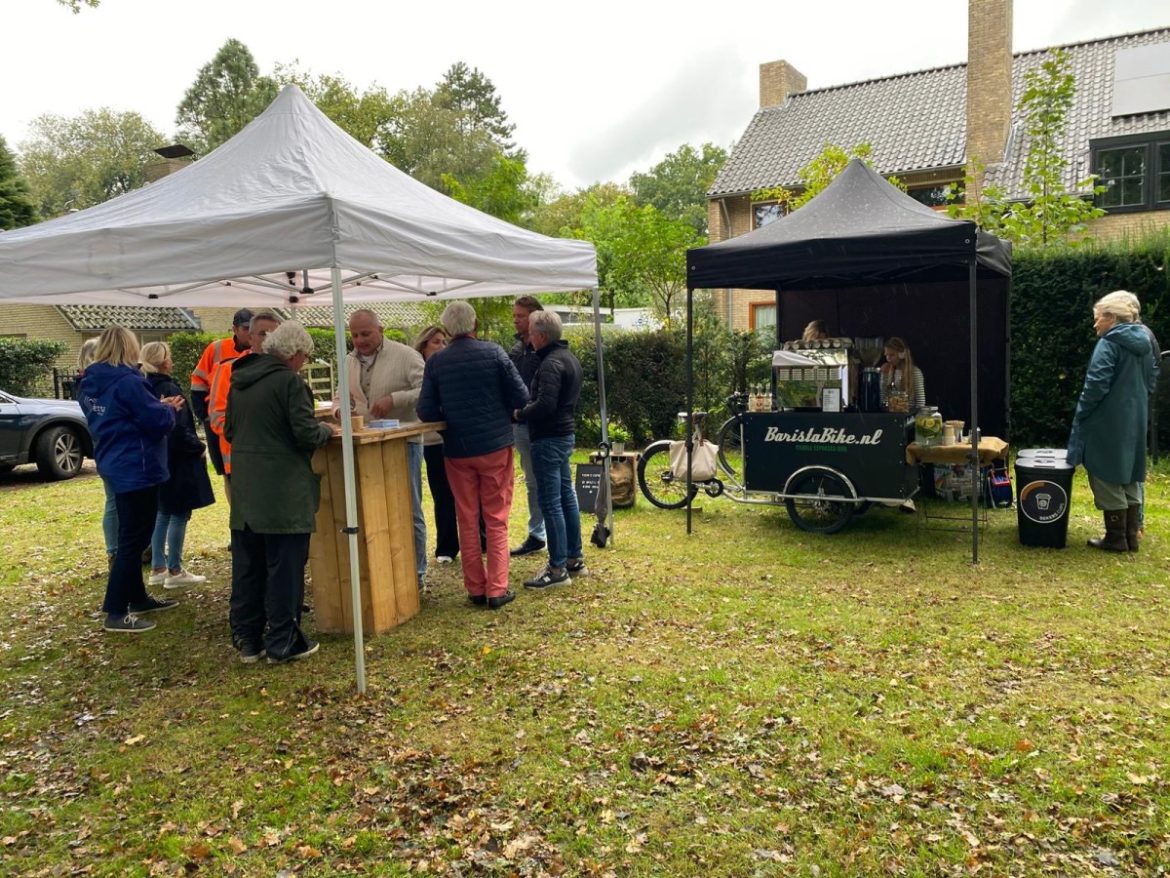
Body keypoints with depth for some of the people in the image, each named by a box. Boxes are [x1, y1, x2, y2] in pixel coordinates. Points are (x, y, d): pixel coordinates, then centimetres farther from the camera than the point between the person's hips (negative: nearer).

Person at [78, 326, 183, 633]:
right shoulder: (127, 381, -20)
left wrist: (157, 406, 9)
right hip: (136, 468, -10)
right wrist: (169, 408, 2)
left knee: (131, 536, 19)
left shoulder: (91, 383, 8)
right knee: (133, 539, -3)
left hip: (115, 466, 10)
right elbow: (158, 422, -19)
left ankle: (137, 597, 30)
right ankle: (116, 613, 0)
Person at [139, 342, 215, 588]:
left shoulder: (148, 389, 8)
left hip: (159, 460, 9)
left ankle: (158, 568, 22)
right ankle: (175, 571, 5)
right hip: (178, 463, -9)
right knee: (179, 515, -1)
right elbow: (179, 429, -22)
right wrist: (198, 447, -7)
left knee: (163, 513, 16)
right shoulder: (169, 389, -18)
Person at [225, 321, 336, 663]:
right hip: (284, 493, -7)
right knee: (285, 567, 2)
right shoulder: (289, 382, -13)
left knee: (247, 566, 13)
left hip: (244, 490, 7)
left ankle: (247, 640, 23)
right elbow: (307, 434, -17)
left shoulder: (239, 381, 11)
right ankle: (282, 643, 10)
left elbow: (229, 430, 18)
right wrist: (326, 430, 3)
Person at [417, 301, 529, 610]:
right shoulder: (494, 352, -8)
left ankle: (475, 589, 16)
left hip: (457, 450, 1)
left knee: (467, 522, 12)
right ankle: (497, 589, 6)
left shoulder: (436, 361, -4)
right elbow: (521, 397, -8)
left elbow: (426, 411, -5)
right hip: (495, 446, -1)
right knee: (496, 521, 7)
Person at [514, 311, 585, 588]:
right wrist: (528, 410, 14)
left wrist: (519, 415, -13)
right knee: (567, 496, 15)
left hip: (548, 438, -11)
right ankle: (574, 558, 23)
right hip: (564, 432, 11)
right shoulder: (569, 357, 14)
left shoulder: (551, 363, -18)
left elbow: (545, 404, -28)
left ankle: (558, 569, -1)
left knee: (551, 504, -6)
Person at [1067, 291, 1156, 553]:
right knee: (1128, 478, 14)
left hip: (1108, 424, -8)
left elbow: (1095, 387, -20)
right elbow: (1149, 385, 18)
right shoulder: (1143, 344, 11)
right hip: (1134, 422, 8)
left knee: (1107, 479, 0)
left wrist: (1080, 416, -9)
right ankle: (1131, 536, 19)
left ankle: (1116, 538, 5)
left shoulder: (1108, 345, -15)